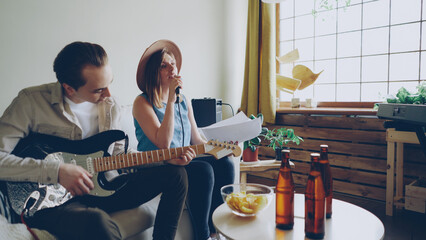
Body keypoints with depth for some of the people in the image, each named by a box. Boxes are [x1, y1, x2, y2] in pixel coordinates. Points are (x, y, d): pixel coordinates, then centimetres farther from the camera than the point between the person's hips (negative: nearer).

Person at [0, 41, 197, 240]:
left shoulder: (110, 106, 6)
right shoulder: (31, 101, -11)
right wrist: (57, 171, -25)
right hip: (51, 202, -5)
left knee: (176, 173, -3)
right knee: (98, 222, -41)